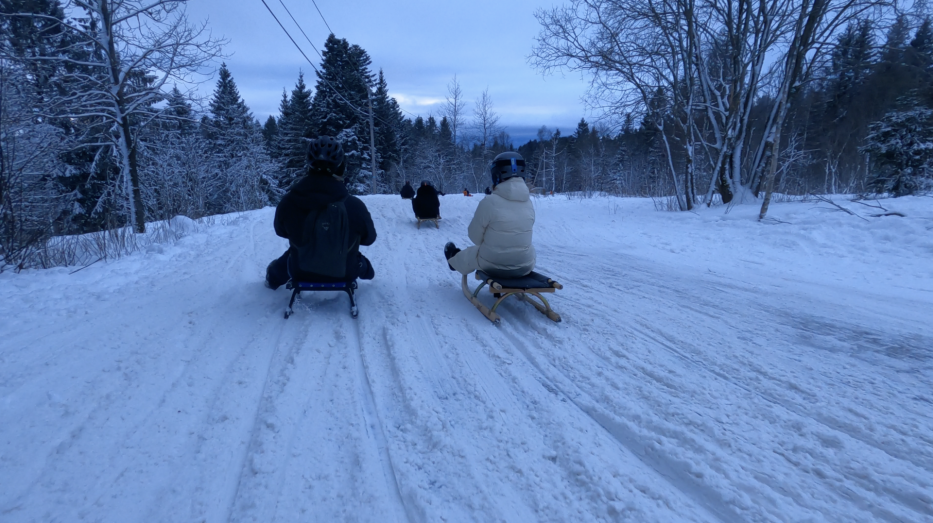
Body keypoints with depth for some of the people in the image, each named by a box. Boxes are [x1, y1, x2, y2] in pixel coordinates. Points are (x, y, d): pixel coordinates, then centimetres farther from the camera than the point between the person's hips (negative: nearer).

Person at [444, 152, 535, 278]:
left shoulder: (489, 202, -19)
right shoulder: (529, 203, -6)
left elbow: (475, 237, -7)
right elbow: (521, 233, 8)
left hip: (493, 265, -3)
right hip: (525, 266, 3)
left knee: (468, 254, 30)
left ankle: (454, 261, 64)